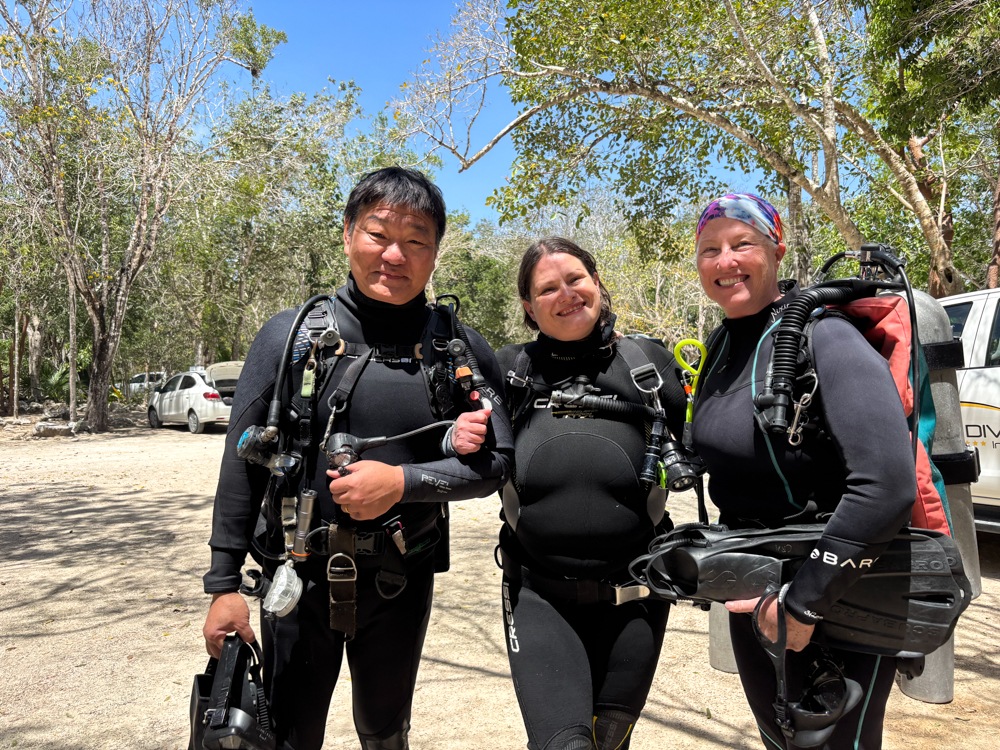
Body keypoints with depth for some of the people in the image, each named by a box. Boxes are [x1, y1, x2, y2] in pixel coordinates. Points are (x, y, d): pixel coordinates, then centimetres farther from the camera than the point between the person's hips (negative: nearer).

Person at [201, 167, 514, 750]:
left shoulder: (461, 349, -5)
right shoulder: (290, 335, -7)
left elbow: (498, 461, -5)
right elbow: (244, 463, -3)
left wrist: (403, 481, -20)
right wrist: (224, 583, -3)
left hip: (403, 582, 2)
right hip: (302, 574, -1)